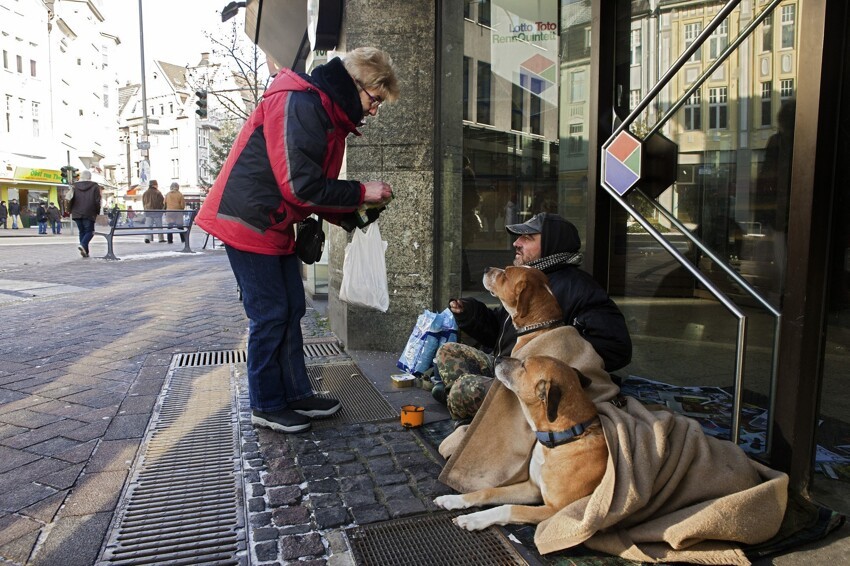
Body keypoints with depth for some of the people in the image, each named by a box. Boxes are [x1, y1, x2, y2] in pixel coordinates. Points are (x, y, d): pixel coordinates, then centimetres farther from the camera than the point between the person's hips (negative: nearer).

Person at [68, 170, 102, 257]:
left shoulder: (74, 186, 8)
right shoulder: (95, 186, 0)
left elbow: (70, 200, 4)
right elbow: (97, 201, -4)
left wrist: (70, 211, 15)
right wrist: (97, 212, 7)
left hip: (77, 214, 3)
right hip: (89, 214, -3)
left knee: (82, 232, 11)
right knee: (89, 231, 4)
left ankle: (85, 251, 6)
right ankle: (83, 244, -22)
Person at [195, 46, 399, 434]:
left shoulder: (328, 112, 12)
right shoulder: (299, 104, -20)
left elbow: (318, 188, 14)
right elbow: (301, 186, -26)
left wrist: (352, 215, 1)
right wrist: (362, 192, -17)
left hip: (276, 226, 10)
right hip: (249, 221, -10)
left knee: (291, 310, 11)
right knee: (270, 315, -3)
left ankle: (296, 395, 23)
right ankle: (266, 406, 13)